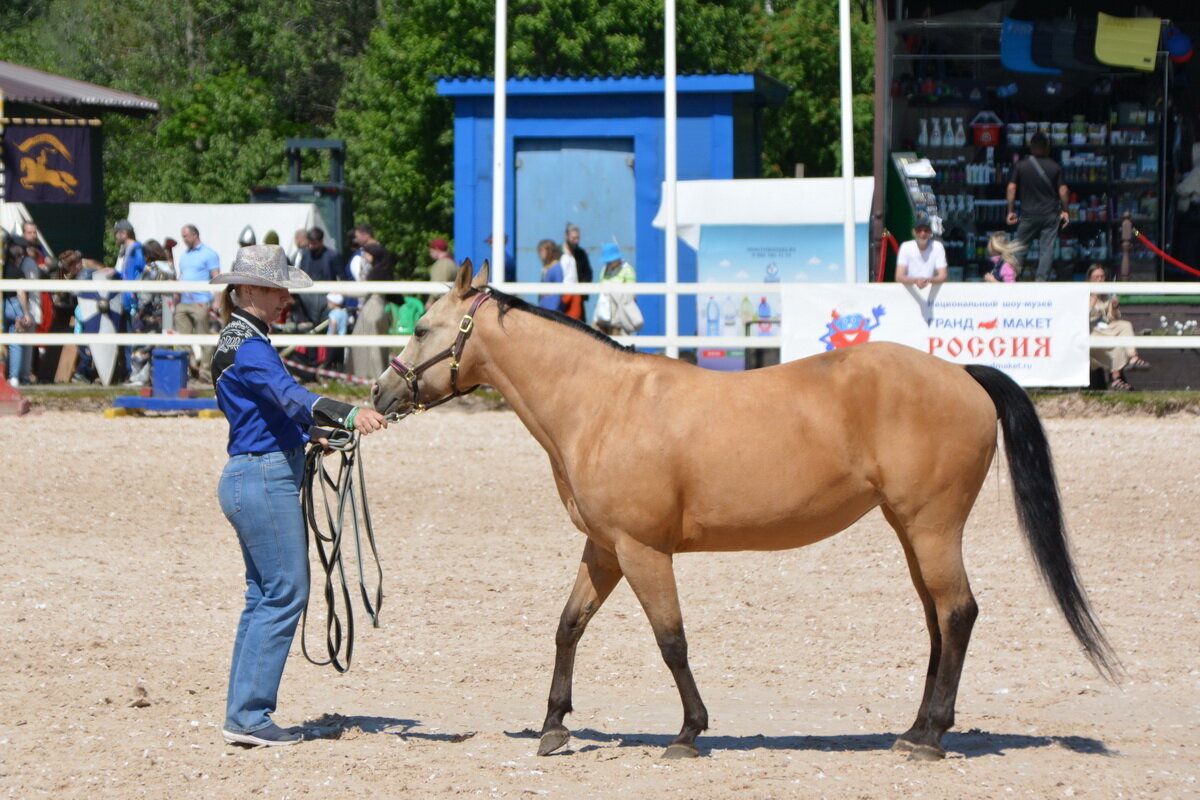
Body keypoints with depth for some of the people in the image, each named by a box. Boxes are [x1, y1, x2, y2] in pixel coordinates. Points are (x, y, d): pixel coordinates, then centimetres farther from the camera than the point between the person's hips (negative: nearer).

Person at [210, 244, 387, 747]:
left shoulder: (243, 341, 15)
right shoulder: (248, 347, -17)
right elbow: (288, 394, -34)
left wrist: (309, 433, 21)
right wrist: (346, 415, -47)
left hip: (250, 476, 11)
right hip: (265, 478, -11)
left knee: (265, 596, 14)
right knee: (285, 594, -7)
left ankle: (243, 714, 16)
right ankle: (248, 715, -6)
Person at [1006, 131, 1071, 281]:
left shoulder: (1020, 166, -2)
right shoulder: (1055, 167, -1)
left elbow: (1011, 189, -4)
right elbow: (1063, 190, -1)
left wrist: (1011, 211, 3)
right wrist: (1065, 210, 10)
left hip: (1028, 214, 0)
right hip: (1051, 215, 0)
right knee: (1047, 249, 1)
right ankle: (1041, 280, -5)